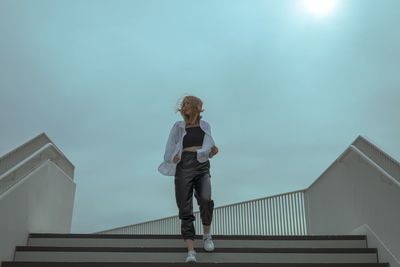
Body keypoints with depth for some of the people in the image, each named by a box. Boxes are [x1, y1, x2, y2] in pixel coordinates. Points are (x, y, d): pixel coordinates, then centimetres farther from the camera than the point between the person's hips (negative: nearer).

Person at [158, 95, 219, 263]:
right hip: (184, 167, 0)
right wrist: (173, 157, -4)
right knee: (185, 209, -7)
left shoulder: (205, 126, 18)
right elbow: (170, 150, 14)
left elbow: (208, 151, 11)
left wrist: (212, 151, -8)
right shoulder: (178, 127, 16)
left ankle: (207, 235, 3)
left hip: (202, 167, 0)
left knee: (205, 200, -24)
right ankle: (190, 251, -6)